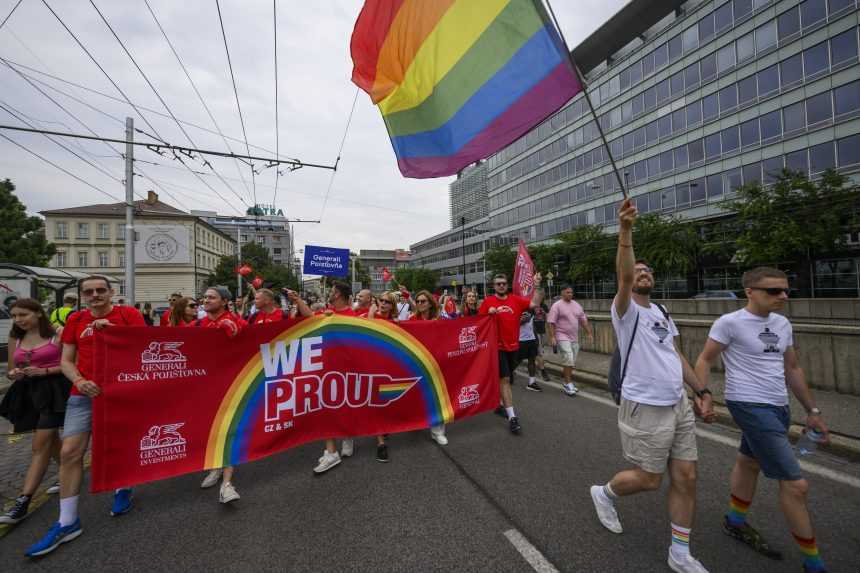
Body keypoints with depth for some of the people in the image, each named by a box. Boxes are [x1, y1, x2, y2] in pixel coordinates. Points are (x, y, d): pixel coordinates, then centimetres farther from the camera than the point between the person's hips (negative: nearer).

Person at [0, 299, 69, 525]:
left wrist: (45, 371, -18)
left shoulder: (57, 334, -8)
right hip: (30, 393, 7)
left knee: (40, 446, -7)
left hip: (55, 391, -7)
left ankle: (23, 502, -1)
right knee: (51, 439, 19)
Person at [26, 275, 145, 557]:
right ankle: (67, 522, 15)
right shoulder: (75, 320, 5)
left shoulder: (128, 314, -5)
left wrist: (110, 329, -20)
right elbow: (66, 360, 8)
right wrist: (79, 381, -10)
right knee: (69, 452, 0)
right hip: (84, 393, 3)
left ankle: (123, 488, 39)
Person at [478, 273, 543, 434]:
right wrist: (489, 314, -22)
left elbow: (535, 304, -4)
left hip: (514, 346, 5)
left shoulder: (516, 299, 4)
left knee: (505, 379, 19)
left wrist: (537, 285, -7)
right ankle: (512, 417, -3)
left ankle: (500, 404, 40)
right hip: (498, 347, -4)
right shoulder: (488, 301, -6)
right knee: (505, 379, -7)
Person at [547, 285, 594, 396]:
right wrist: (552, 337, -18)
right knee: (568, 359, -15)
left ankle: (568, 383, 23)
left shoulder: (576, 305, 12)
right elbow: (551, 322, -13)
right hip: (562, 337, -6)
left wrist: (589, 333, 13)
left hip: (574, 338, 7)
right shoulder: (557, 305, -8)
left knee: (572, 361, 10)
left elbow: (583, 320, 18)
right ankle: (568, 384, -5)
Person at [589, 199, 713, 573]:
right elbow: (623, 277, -33)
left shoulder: (661, 312, 12)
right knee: (649, 480, 6)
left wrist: (701, 391, 12)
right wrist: (625, 232, -41)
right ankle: (604, 494, 35)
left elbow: (676, 356, 17)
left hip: (679, 406, 7)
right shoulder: (626, 311, -12)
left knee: (686, 478, 11)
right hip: (645, 409, -7)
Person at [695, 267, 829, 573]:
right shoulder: (730, 323, -14)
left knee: (749, 462, 22)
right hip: (751, 407, -8)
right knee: (796, 484, -4)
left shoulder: (782, 324, 8)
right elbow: (705, 360, -10)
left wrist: (813, 411, 18)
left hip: (779, 407, 8)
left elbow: (792, 369, 17)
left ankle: (735, 522, 41)